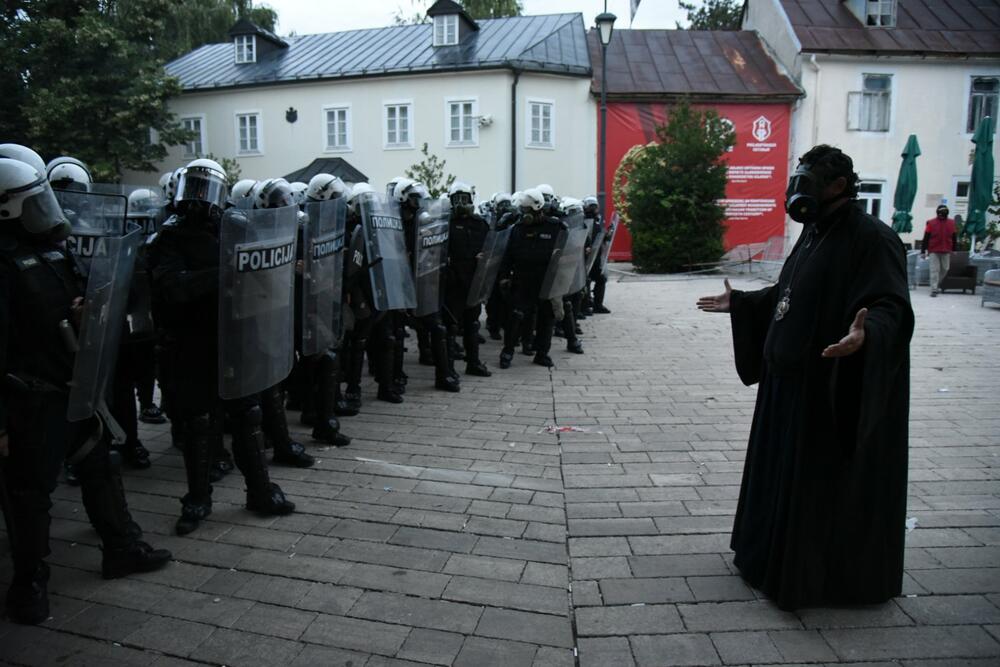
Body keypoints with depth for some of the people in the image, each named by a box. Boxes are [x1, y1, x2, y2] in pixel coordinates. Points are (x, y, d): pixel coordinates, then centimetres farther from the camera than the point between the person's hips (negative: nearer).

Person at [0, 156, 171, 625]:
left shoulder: (53, 250, 10)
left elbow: (77, 300, 24)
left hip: (75, 387, 8)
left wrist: (86, 311, -2)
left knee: (100, 467, 17)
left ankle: (122, 547, 32)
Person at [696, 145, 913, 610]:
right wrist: (740, 303, 25)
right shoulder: (815, 233, 12)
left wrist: (866, 333, -46)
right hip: (792, 380, 9)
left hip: (834, 388, -9)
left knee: (825, 482, 3)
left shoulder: (871, 238, -17)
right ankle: (774, 556, 35)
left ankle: (823, 577, 19)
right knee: (783, 473, 18)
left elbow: (890, 306, -26)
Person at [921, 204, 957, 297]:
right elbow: (926, 237, -4)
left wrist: (954, 250, 13)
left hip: (946, 251, 4)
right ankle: (934, 289, -9)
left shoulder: (951, 223, 7)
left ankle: (937, 284, 30)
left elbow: (954, 238, 13)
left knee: (945, 269, 10)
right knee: (934, 270, -8)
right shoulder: (931, 223, -4)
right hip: (934, 251, -4)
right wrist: (924, 250, -7)